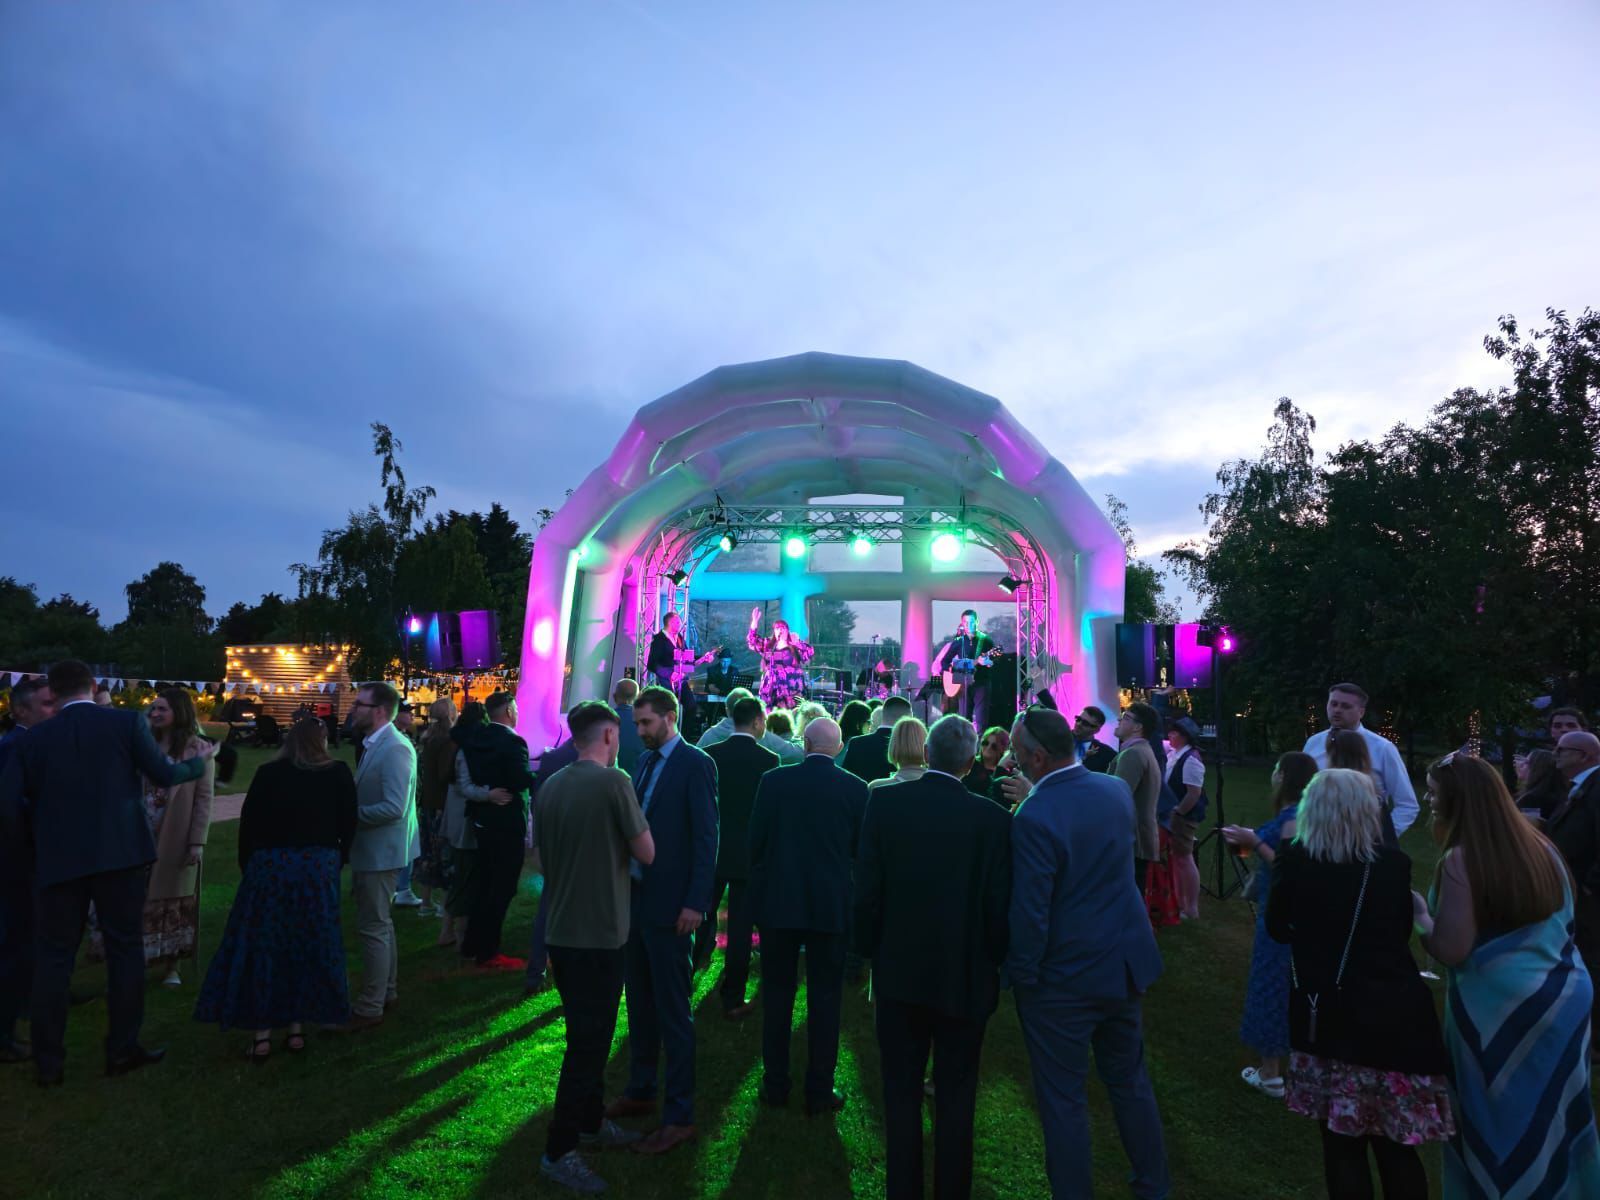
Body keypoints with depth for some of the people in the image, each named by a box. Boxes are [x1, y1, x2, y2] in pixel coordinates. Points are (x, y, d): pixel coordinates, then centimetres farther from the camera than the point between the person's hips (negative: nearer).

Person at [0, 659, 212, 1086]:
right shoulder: (128, 722, -4)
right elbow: (164, 775, -1)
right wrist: (200, 762, 18)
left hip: (58, 859, 1)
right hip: (120, 854, -1)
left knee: (52, 957, 13)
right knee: (125, 948, 9)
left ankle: (49, 1061, 18)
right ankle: (123, 1049, 16)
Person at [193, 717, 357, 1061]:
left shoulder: (267, 773, 0)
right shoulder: (339, 774, 0)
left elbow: (247, 823, 0)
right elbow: (348, 825, 0)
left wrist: (247, 866, 11)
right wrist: (336, 862, 11)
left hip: (270, 866, -1)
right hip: (319, 870, 1)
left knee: (262, 947, 10)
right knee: (309, 947, 12)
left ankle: (262, 1035, 13)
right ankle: (297, 1029, 19)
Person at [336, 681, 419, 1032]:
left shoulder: (395, 749, -22)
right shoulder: (375, 744, 9)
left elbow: (393, 808, -27)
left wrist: (350, 815, -18)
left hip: (380, 852, -10)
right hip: (371, 850, 10)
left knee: (373, 928, 0)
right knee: (380, 924, 21)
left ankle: (370, 1008, 12)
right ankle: (385, 991, 35)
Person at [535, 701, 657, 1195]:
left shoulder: (550, 786, 4)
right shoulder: (613, 782, -17)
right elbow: (646, 853, -12)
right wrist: (628, 835, 6)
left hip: (560, 930, 8)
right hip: (599, 934, -8)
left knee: (588, 1033, 22)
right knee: (589, 1041, 5)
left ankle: (592, 1122, 36)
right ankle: (559, 1151, 14)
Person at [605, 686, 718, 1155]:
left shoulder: (695, 764, -12)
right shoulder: (645, 761, 11)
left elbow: (706, 837, -14)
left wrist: (695, 902, -17)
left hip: (669, 906, -7)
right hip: (635, 899, 7)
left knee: (673, 1011, 2)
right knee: (640, 1004, 18)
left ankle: (679, 1116, 14)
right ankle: (640, 1092, 34)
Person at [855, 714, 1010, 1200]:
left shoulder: (884, 801, -13)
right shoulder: (993, 819, -16)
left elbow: (866, 890, -9)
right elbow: (999, 907, -11)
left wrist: (872, 953, 5)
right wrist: (992, 964, 6)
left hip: (899, 973, 1)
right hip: (966, 978, -1)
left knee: (901, 1093, 16)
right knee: (956, 1096, 16)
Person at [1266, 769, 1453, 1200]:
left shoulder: (1296, 860, -9)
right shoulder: (1393, 863, -7)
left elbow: (1277, 926, 5)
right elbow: (1402, 932, 10)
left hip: (1326, 1017, -1)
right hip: (1392, 1015, 1)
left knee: (1342, 1143, 12)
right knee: (1394, 1145, 15)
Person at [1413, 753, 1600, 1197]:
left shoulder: (1460, 860, -20)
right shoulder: (1541, 848, 2)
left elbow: (1451, 950, -22)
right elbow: (1564, 922, 17)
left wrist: (1419, 911, -6)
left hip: (1500, 1011, -6)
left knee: (1501, 1125, 10)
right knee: (1551, 1119, 21)